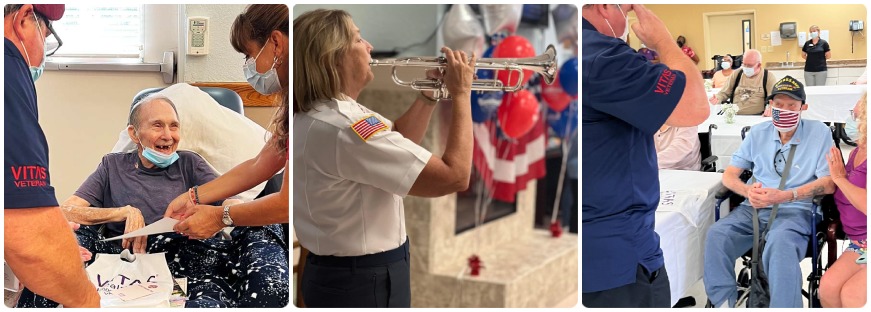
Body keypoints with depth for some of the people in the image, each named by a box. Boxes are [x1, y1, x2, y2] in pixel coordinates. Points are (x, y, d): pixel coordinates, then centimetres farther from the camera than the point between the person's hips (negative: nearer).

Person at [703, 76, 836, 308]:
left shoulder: (819, 133, 2)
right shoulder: (758, 133, 12)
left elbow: (829, 184, -5)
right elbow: (729, 175, 12)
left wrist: (784, 196, -19)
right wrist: (748, 190, -13)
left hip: (795, 211, -3)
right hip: (754, 208, 4)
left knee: (779, 244, -38)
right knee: (716, 235, -27)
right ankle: (723, 303, -17)